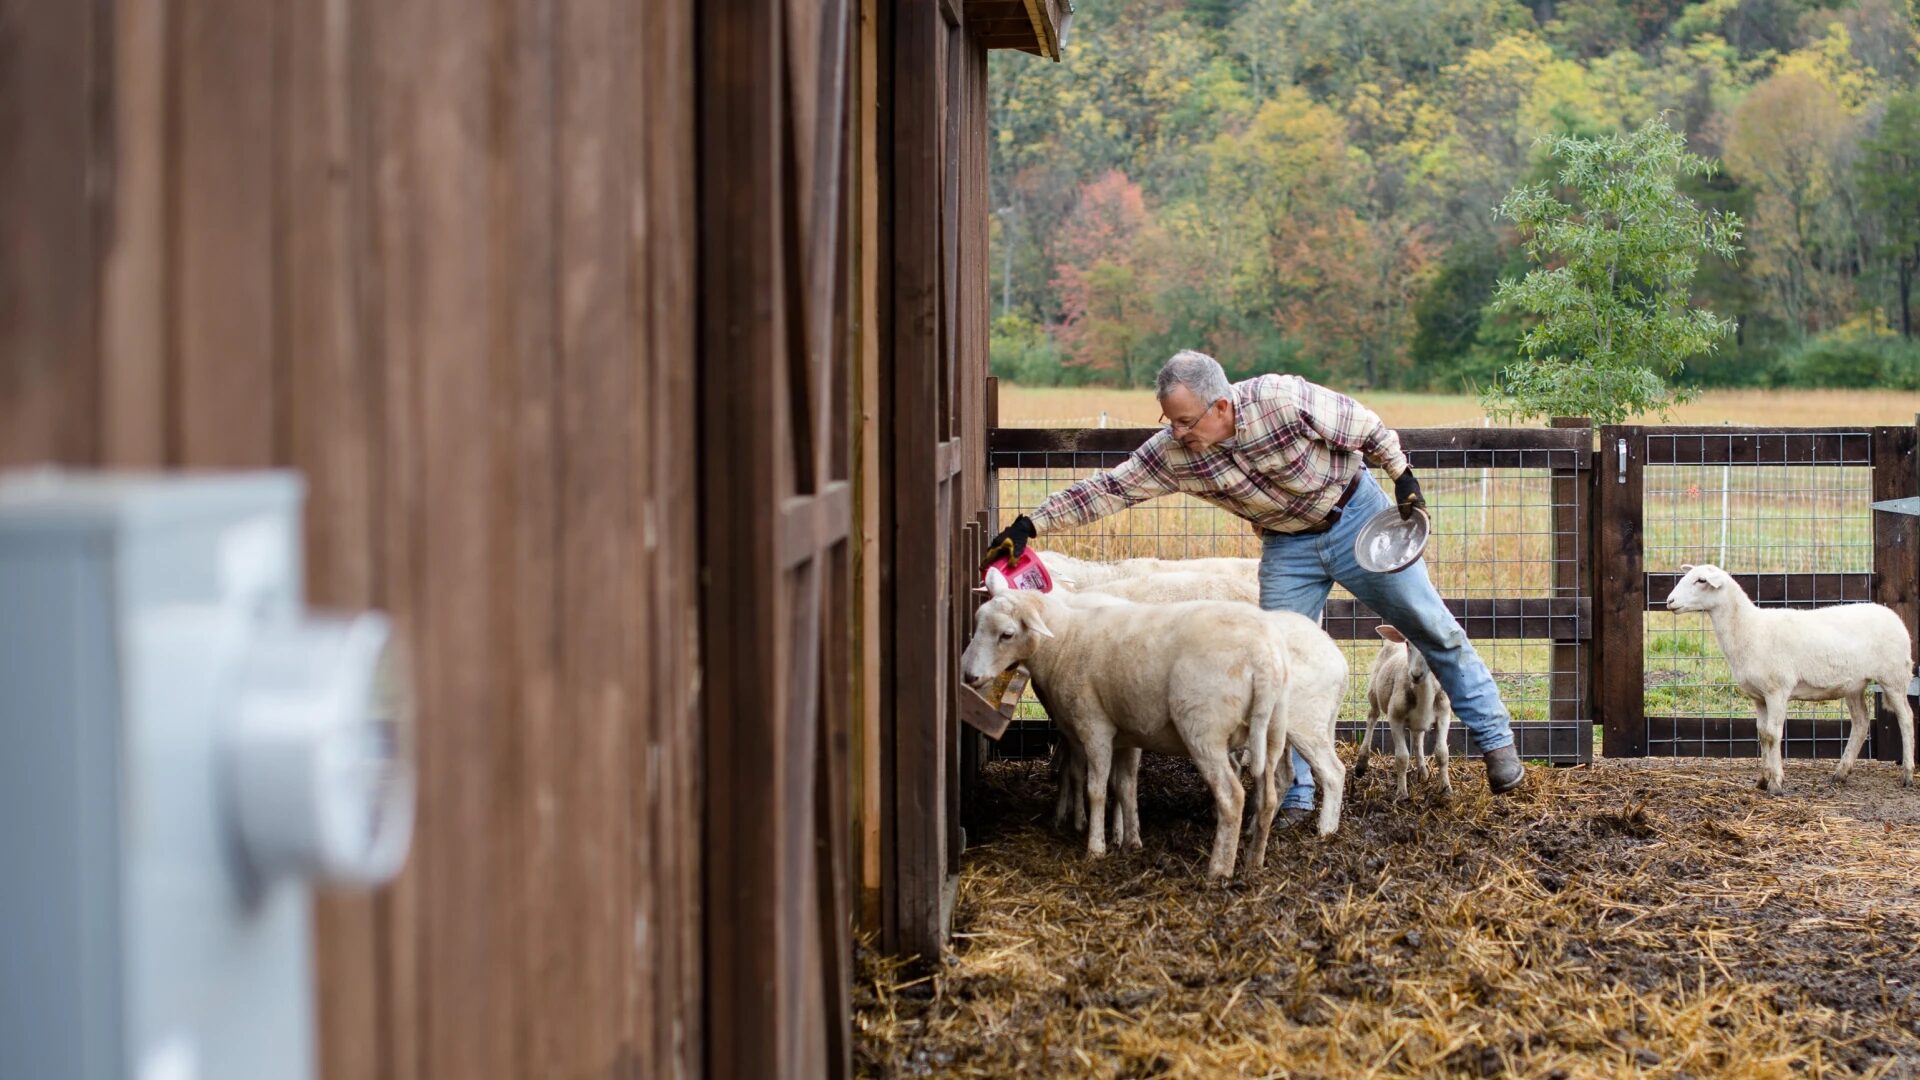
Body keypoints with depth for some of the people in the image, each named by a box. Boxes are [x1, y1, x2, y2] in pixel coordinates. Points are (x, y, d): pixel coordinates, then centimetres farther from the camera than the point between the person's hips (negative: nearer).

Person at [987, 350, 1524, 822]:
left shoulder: (1285, 401, -31)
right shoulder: (1173, 452, -21)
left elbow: (1367, 428, -17)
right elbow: (1107, 488, -18)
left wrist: (1403, 478, -9)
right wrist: (1030, 524, -25)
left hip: (1355, 515, -3)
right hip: (1288, 547, 3)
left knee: (1433, 628, 6)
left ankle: (1494, 736, 21)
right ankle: (1294, 797, 6)